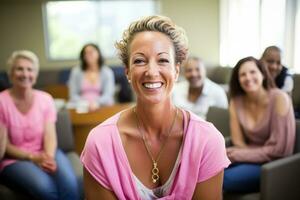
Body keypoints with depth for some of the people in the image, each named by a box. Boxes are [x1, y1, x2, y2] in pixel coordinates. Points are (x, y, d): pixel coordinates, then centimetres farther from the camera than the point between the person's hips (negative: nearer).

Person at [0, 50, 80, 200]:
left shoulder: (45, 99, 3)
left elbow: (50, 135, -5)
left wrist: (49, 157, -25)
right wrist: (32, 157, -19)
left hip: (44, 153, 2)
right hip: (14, 159, -2)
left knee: (69, 183, -28)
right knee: (45, 187, -31)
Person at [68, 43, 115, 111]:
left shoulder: (107, 72, 6)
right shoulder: (76, 71, 9)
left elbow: (108, 95, -4)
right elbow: (73, 95, 6)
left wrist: (97, 103, -23)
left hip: (102, 106, 0)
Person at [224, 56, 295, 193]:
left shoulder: (279, 98, -15)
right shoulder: (236, 102, -1)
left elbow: (279, 149, -18)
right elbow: (238, 142, 0)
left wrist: (233, 155, -16)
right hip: (250, 158, 4)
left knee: (227, 178, -28)